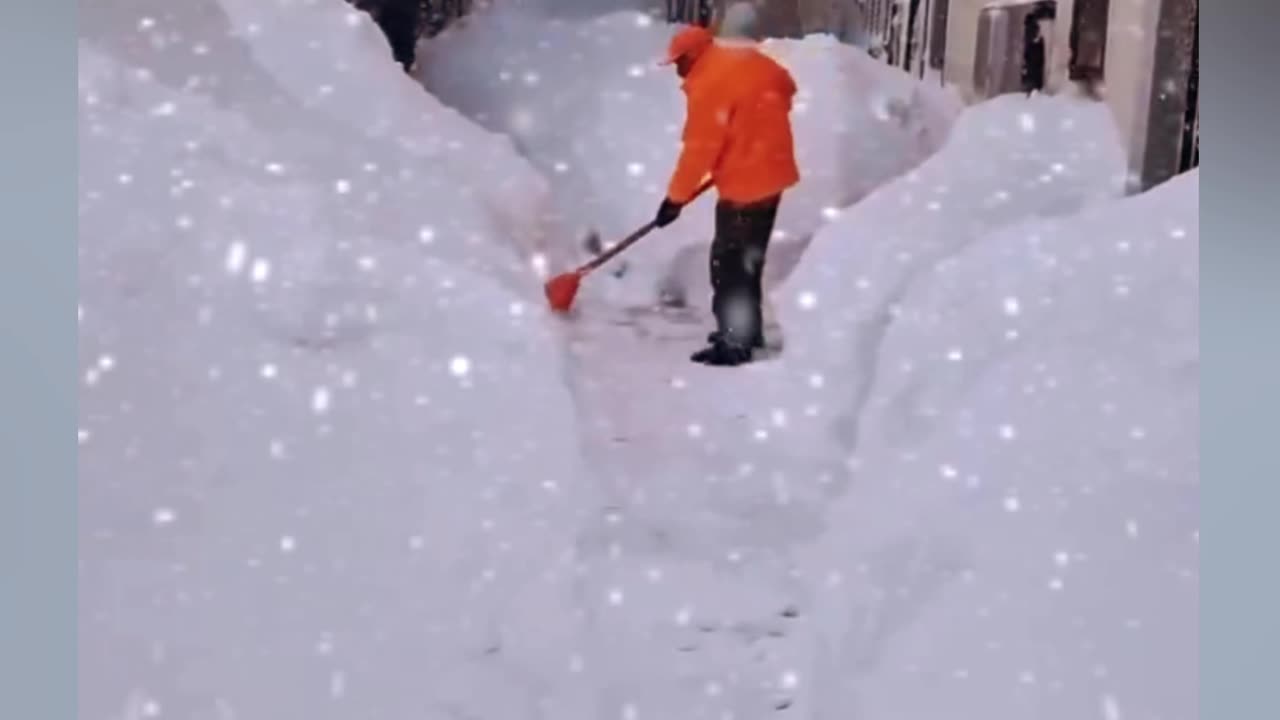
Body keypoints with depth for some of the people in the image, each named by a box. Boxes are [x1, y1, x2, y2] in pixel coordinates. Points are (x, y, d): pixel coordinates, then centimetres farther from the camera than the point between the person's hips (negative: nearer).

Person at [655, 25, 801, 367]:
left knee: (728, 263, -6)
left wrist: (676, 197, -11)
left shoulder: (708, 86, -18)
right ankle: (748, 329, 29)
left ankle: (734, 344, -7)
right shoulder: (748, 60, 9)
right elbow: (785, 86, 22)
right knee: (747, 258, 19)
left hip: (746, 181, -10)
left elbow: (699, 148, -19)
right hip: (769, 171, 10)